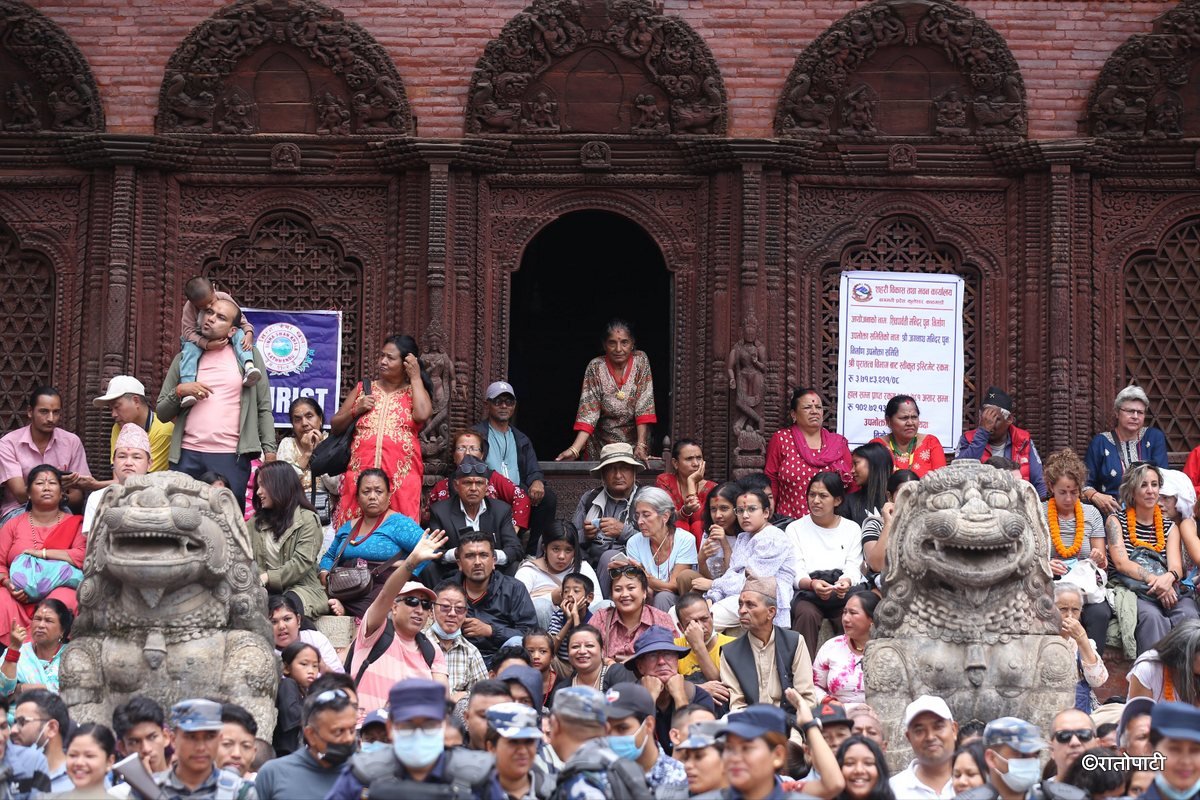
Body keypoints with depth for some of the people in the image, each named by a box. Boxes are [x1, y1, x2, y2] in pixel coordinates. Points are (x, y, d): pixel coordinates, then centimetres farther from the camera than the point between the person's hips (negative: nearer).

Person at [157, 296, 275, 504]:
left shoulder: (248, 356, 9)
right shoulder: (185, 358, 15)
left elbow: (264, 408, 8)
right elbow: (162, 413, 15)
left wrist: (269, 451, -2)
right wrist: (179, 391, -4)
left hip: (232, 457, -2)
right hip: (187, 456, 2)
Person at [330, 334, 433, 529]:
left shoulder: (415, 392, 13)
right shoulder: (363, 388, 18)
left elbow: (422, 415, -11)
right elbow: (335, 427, 18)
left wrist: (416, 378, 0)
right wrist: (356, 410, 0)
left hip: (401, 475, -2)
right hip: (360, 473, 2)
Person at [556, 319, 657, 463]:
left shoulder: (640, 361, -8)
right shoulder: (595, 367, -10)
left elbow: (644, 406, -13)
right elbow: (588, 410, -14)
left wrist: (641, 445, -23)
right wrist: (575, 450, -26)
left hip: (635, 439, 0)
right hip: (602, 443, 0)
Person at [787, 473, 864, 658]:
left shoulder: (852, 529, 15)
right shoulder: (795, 529, 12)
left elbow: (853, 569, 5)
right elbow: (795, 574, 1)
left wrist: (846, 581, -21)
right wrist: (812, 584, -23)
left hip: (843, 595, 1)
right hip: (807, 594, -1)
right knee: (807, 613, -35)